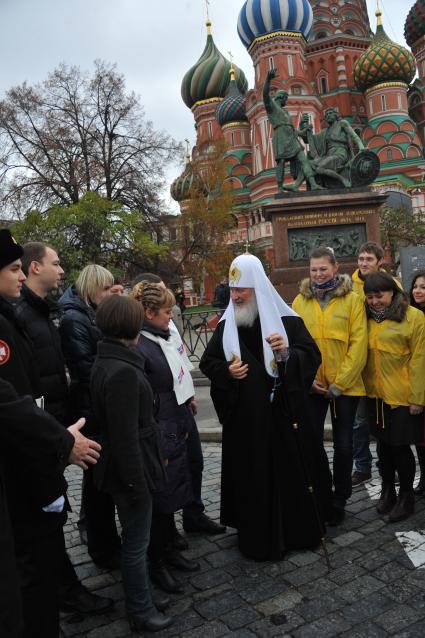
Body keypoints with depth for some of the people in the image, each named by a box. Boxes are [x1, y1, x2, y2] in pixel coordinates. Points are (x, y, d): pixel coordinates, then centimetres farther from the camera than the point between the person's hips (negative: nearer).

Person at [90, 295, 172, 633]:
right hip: (131, 470, -10)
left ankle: (142, 599, 42)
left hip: (124, 469, 10)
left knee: (136, 540, 24)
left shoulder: (107, 361, 4)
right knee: (136, 544, 9)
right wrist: (137, 483, -18)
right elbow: (126, 436, -25)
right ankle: (141, 612, 29)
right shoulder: (122, 371, -27)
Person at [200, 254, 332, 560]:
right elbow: (208, 362, 10)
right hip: (245, 416, 1)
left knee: (293, 470, 10)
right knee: (252, 476, 7)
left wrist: (288, 353, -23)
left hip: (285, 411, -1)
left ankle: (301, 530, 32)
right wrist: (226, 371, -10)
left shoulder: (286, 319, -4)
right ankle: (257, 537, 24)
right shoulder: (226, 325, 2)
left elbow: (313, 356, -4)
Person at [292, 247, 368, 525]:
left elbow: (358, 345, -9)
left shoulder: (352, 300, -4)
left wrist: (339, 384, -12)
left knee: (343, 444, 10)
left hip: (345, 386, -1)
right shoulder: (301, 301, 2)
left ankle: (340, 500, 29)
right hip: (311, 387, 2)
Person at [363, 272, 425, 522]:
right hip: (376, 394, 4)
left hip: (402, 396, -4)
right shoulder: (368, 318, 5)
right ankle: (387, 491, 33)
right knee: (383, 443, 15)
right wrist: (364, 385, 1)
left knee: (400, 445, 4)